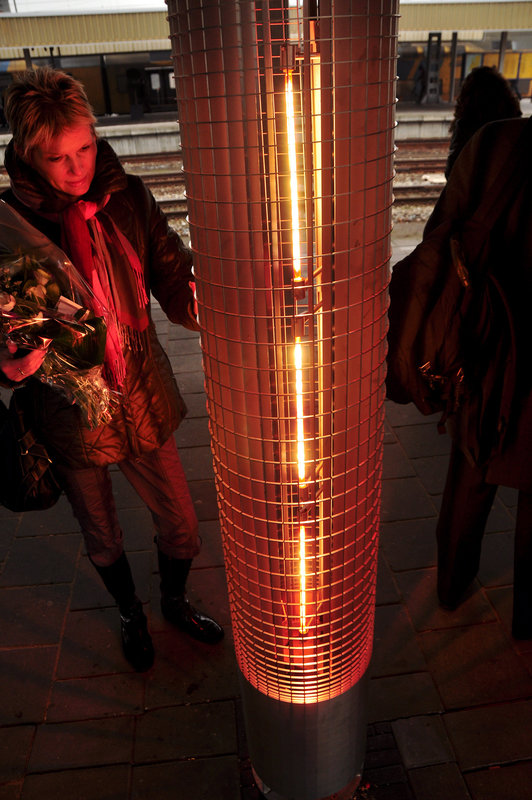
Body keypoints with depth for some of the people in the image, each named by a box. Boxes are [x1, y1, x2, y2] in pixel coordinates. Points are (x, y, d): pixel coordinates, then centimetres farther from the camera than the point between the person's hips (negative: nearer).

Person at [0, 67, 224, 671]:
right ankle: (131, 614, 54)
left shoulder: (128, 198, -7)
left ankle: (175, 601, 51)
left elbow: (177, 288, -9)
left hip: (143, 399, 2)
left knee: (181, 525, 16)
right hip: (69, 412, -2)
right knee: (102, 537, 21)